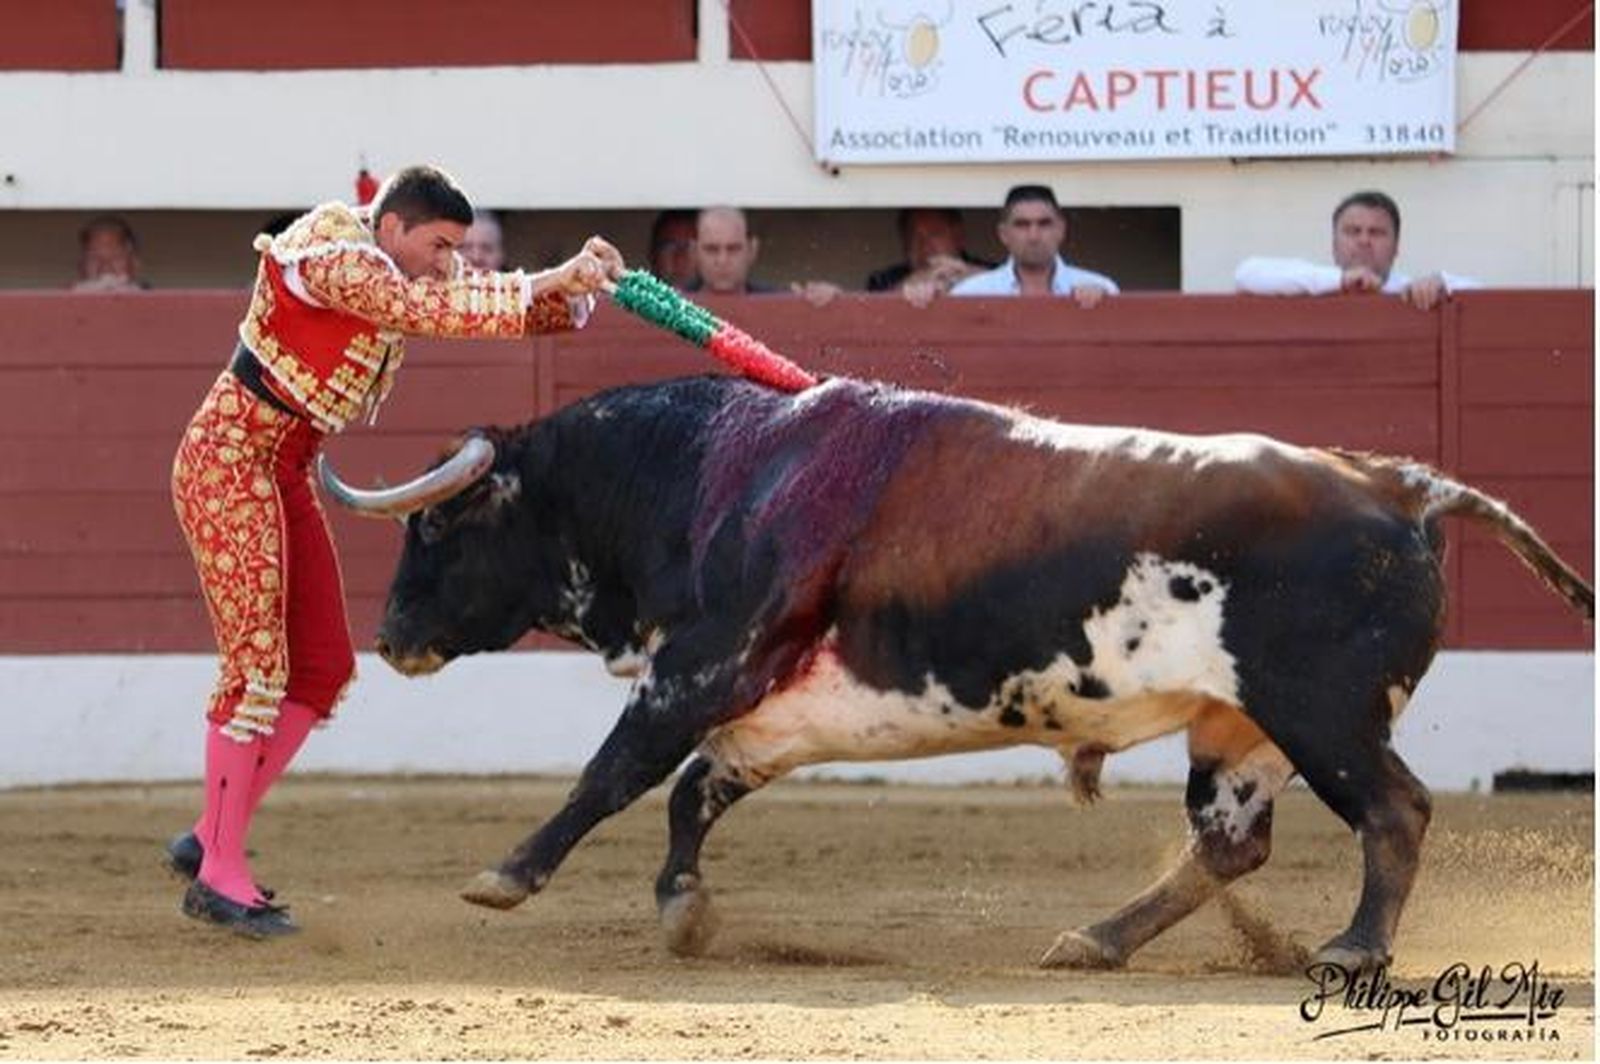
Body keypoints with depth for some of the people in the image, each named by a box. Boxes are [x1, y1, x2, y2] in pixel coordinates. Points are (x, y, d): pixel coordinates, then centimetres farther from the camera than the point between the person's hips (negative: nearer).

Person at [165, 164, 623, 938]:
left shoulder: (403, 274, 9)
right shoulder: (332, 261, -19)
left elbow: (514, 310, 8)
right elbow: (437, 314, -31)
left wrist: (575, 287, -11)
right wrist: (550, 280, -29)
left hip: (286, 471, 10)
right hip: (227, 460, -10)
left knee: (323, 669, 8)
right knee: (257, 664, -11)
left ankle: (211, 839, 16)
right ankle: (219, 875, -8)